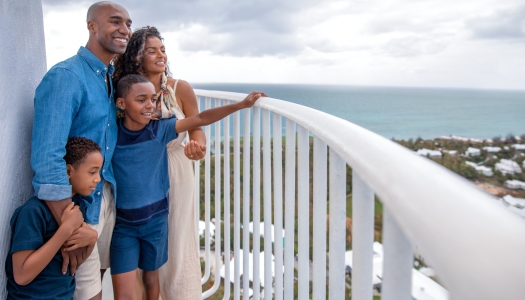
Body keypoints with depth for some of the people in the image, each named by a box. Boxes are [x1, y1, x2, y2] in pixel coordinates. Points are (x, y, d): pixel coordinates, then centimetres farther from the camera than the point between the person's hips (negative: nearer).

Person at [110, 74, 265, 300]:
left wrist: (241, 104, -17)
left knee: (151, 276, 20)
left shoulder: (160, 130, -9)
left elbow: (200, 120, -13)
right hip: (123, 223, -1)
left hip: (155, 219, 1)